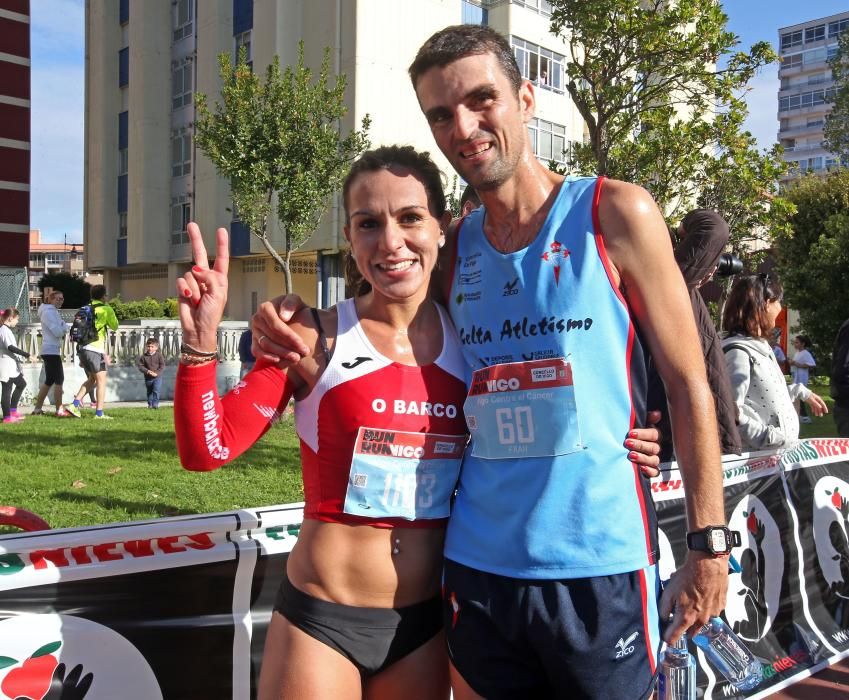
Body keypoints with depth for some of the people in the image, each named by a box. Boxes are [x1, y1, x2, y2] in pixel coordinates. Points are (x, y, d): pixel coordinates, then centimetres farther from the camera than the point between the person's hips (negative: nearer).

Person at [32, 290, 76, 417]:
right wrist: (65, 326, -1)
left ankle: (37, 408, 18)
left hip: (50, 350, 10)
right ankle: (60, 410, -10)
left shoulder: (52, 311, 19)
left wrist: (62, 329, 3)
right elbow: (57, 331, -20)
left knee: (49, 380, 14)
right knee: (59, 379, -10)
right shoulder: (49, 312, -12)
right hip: (51, 350, -10)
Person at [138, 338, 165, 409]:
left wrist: (157, 373, -18)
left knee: (156, 390, -14)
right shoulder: (144, 356, -2)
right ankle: (150, 404, 27)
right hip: (148, 377, 2)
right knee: (149, 392, 14)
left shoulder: (159, 355, -5)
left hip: (157, 377, -2)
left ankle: (155, 404, -9)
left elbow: (162, 366, -6)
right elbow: (140, 366, -2)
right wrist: (147, 371, -18)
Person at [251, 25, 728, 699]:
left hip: (599, 567, -3)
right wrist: (295, 326, 0)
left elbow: (689, 386, -3)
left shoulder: (615, 215, -4)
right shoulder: (453, 253, 7)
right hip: (478, 568, 4)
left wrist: (708, 545, -5)